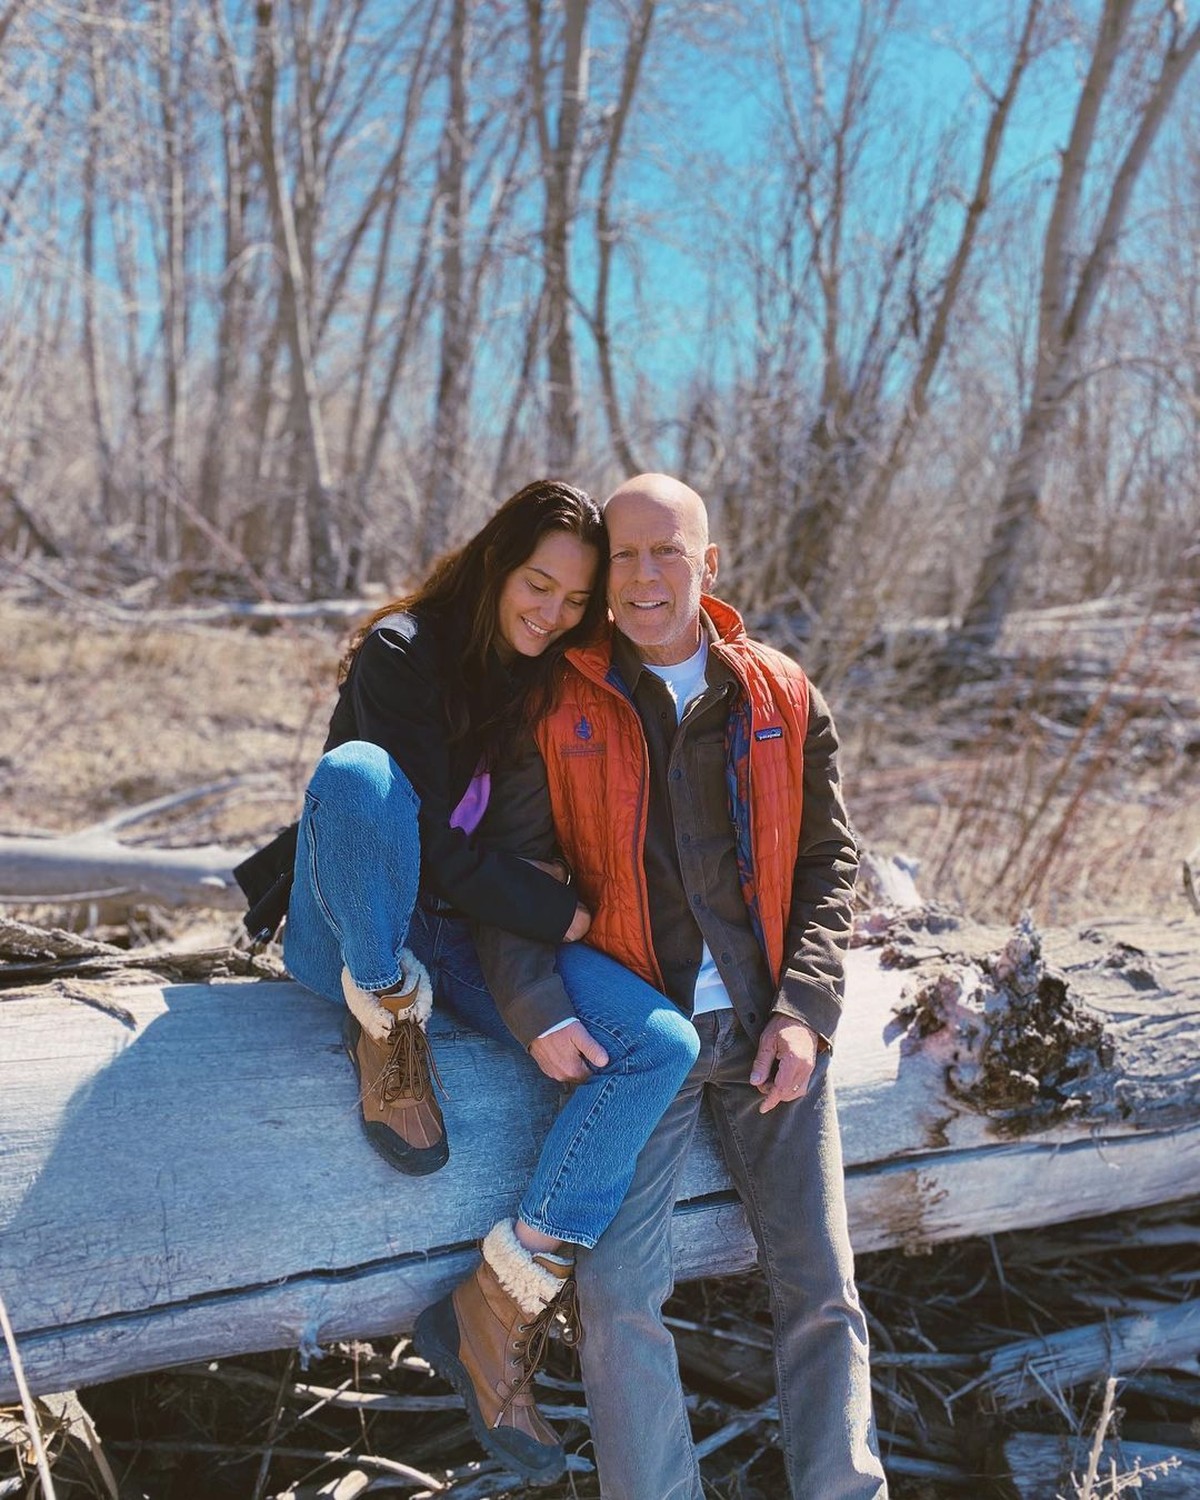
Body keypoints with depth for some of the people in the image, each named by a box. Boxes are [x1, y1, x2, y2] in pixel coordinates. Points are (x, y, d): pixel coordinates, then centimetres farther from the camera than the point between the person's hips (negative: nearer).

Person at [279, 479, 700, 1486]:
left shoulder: (566, 691, 6)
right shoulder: (402, 655, -12)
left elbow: (560, 851, 6)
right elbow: (438, 848, -18)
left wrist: (543, 1011, -9)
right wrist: (562, 914, -14)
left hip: (472, 936, 5)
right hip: (356, 937, -5)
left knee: (664, 1045, -17)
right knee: (356, 771, -36)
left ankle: (504, 1301, -14)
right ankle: (388, 1016, -15)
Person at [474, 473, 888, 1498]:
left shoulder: (783, 698, 7)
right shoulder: (561, 708, 1)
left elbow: (829, 860, 9)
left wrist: (806, 1010, -4)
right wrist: (542, 1014, -14)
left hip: (770, 1027, 2)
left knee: (822, 1288, 1)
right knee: (620, 1291, -13)